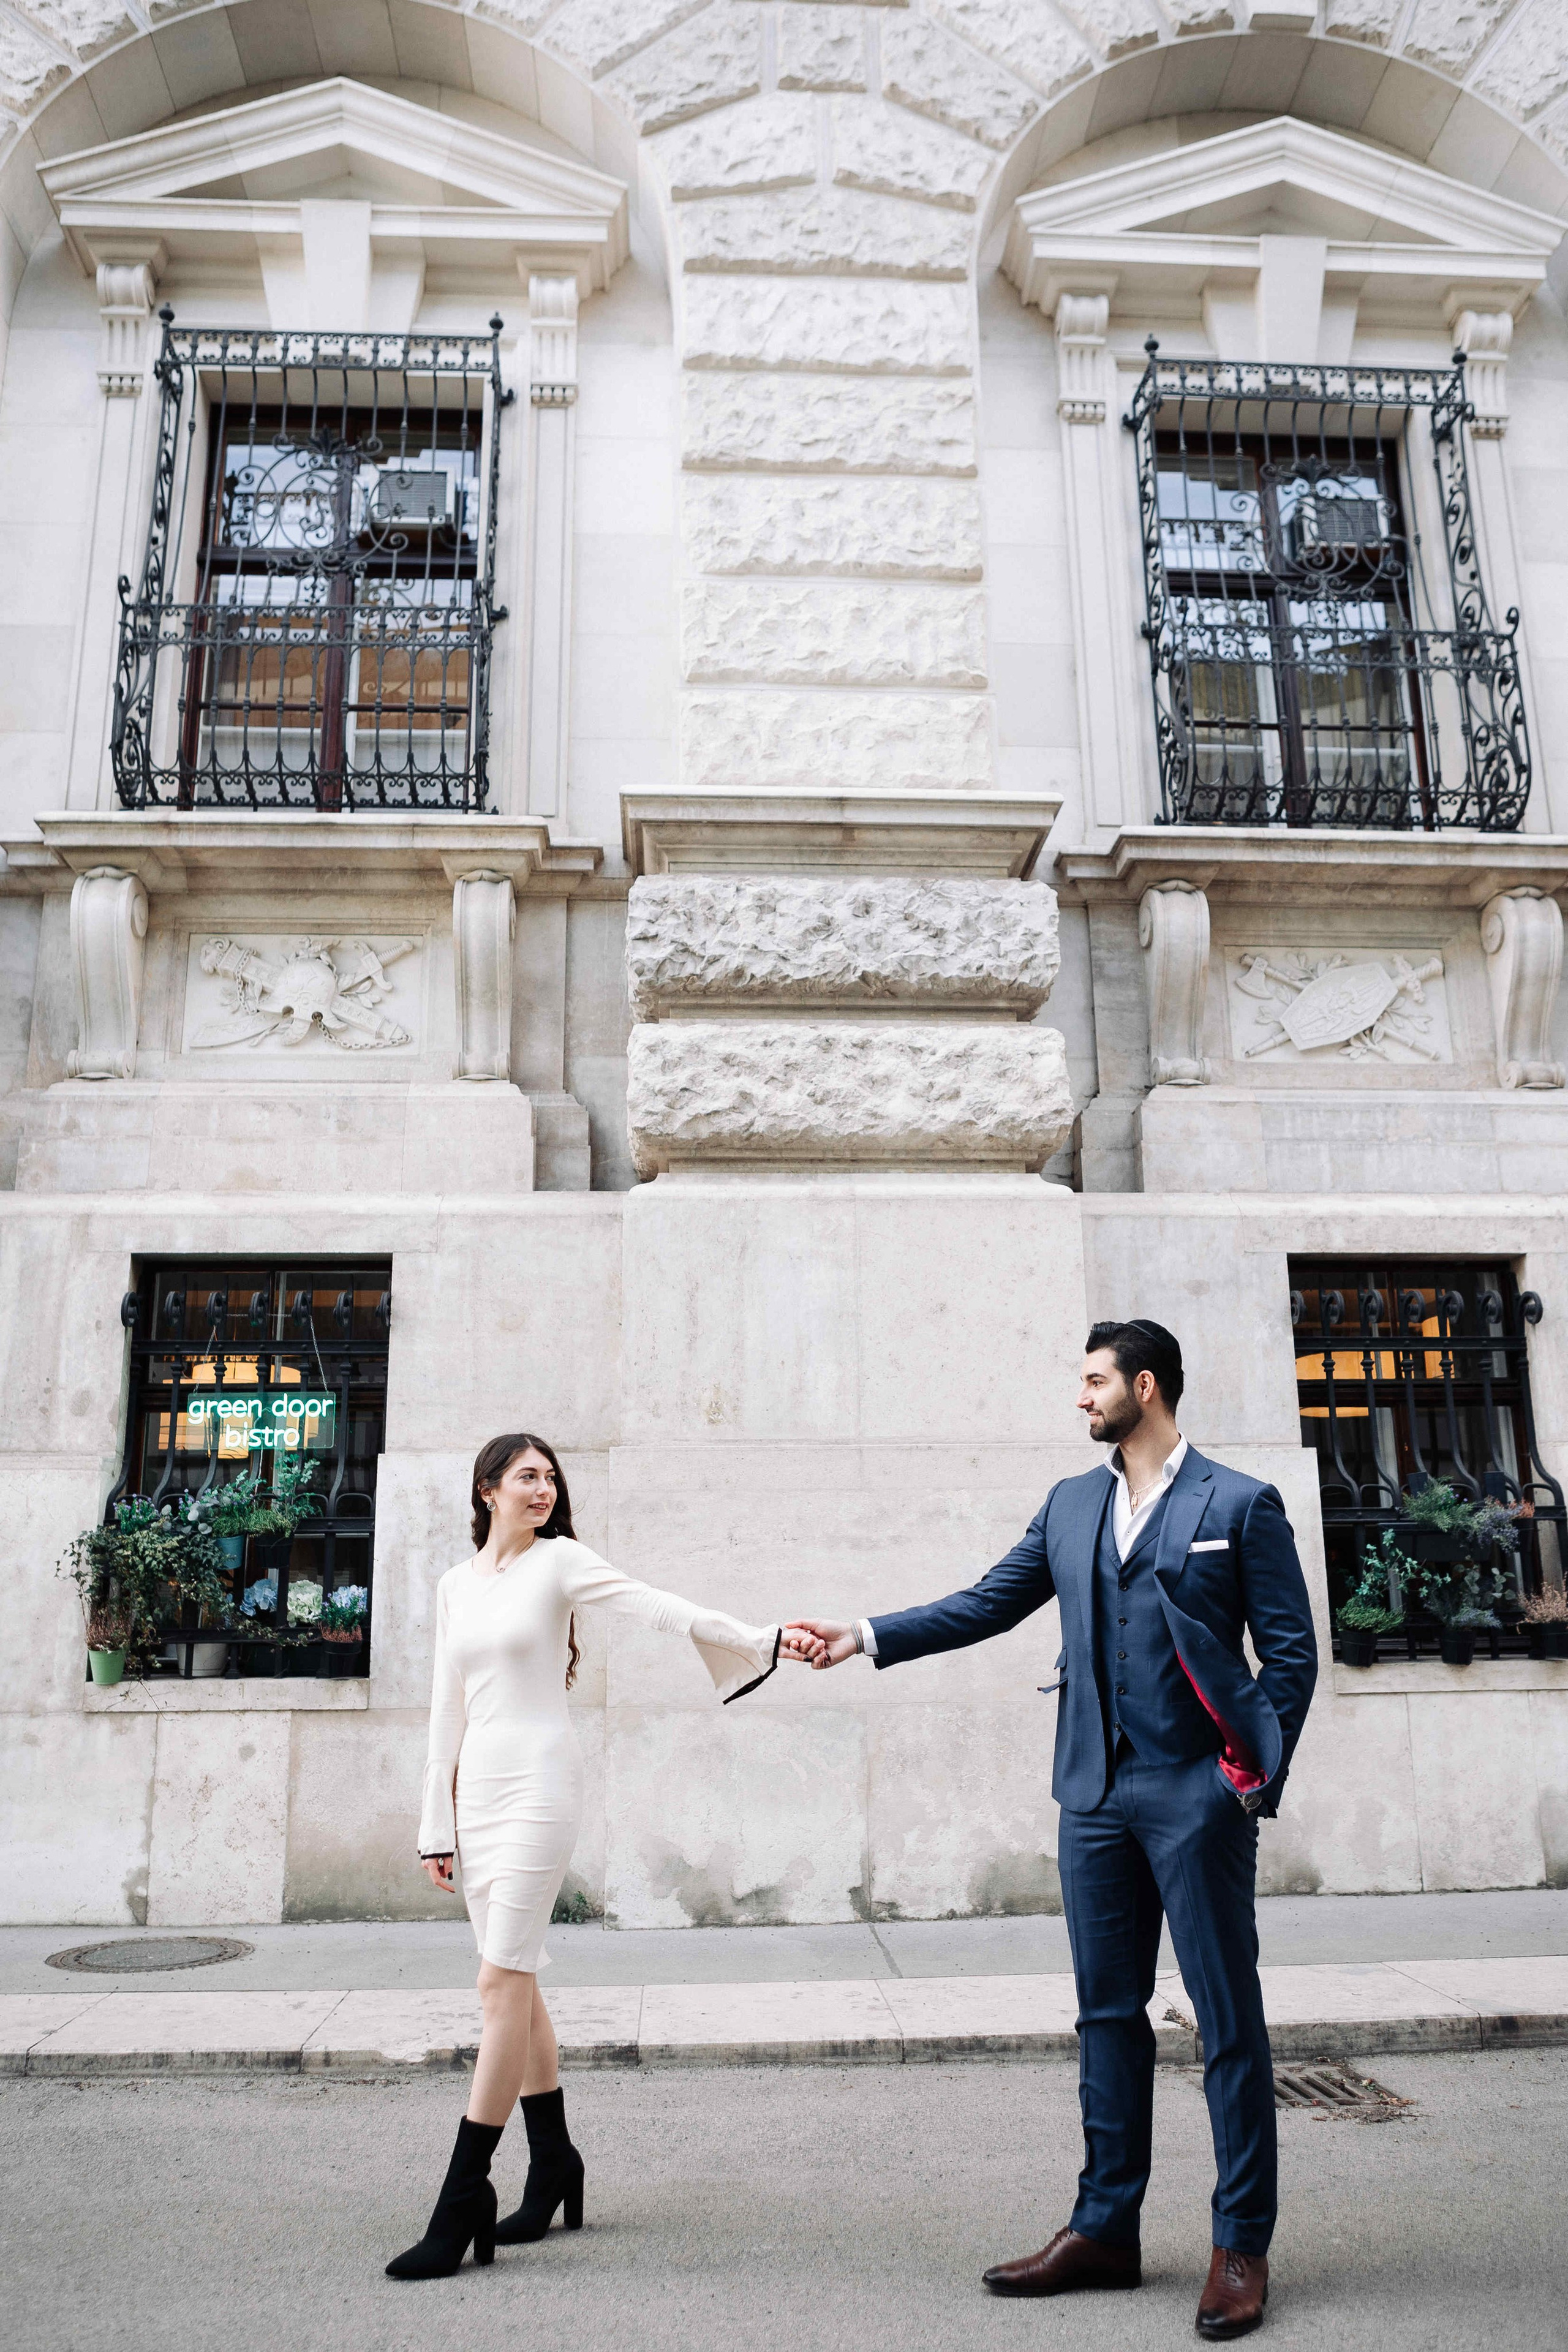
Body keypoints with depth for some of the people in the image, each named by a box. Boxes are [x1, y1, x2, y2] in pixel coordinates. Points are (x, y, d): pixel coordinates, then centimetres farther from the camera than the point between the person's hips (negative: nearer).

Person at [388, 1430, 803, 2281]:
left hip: (537, 1783, -5)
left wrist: (763, 1640, -21)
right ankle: (553, 2165, 24)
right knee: (515, 1980, 11)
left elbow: (662, 1607, -10)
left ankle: (463, 2203, -3)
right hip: (475, 1788, 6)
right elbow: (448, 1707, 15)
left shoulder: (560, 1561, -2)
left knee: (503, 1980, -9)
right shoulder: (456, 1584, 13)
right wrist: (436, 1826, 14)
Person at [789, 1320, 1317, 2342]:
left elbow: (1292, 1653, -3)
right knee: (1108, 2014, 13)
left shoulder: (1241, 1505, -3)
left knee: (1229, 2019, 4)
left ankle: (1242, 2247, 18)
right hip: (1097, 1793, 5)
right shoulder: (1071, 1504, 12)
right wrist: (868, 1636, 7)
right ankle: (1106, 2231, 25)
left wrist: (1255, 1775, -10)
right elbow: (988, 1604, 13)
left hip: (1199, 1793, -5)